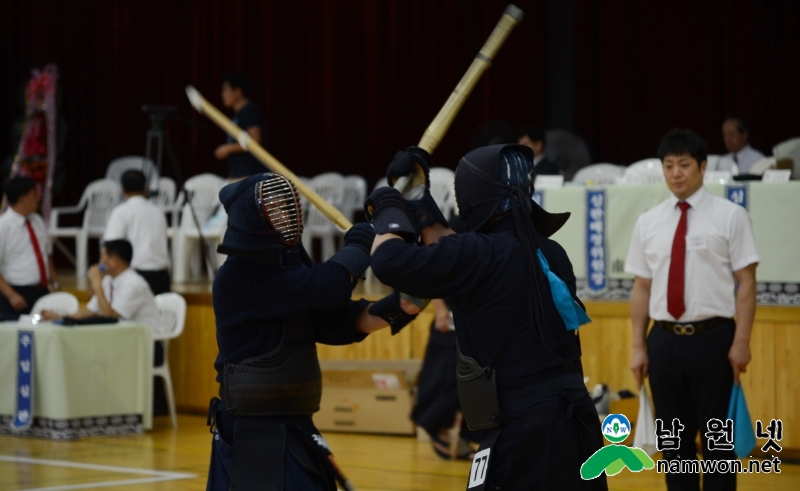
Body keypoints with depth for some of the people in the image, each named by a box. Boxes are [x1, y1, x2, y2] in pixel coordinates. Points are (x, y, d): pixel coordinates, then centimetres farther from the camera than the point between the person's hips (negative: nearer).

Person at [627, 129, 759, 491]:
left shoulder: (730, 217, -2)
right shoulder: (649, 223, 8)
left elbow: (746, 282, -4)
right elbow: (642, 287, 10)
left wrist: (741, 342, -11)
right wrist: (638, 346, 6)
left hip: (712, 338, -3)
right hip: (665, 340, 3)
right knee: (674, 441, 9)